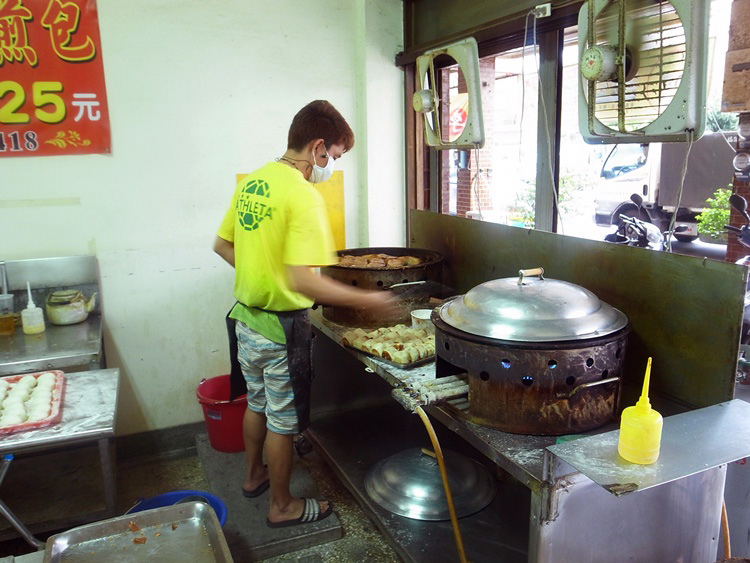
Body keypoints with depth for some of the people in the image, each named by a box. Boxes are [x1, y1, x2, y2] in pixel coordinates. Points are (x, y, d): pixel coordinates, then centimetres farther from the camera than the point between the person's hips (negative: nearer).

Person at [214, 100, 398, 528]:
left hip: (247, 317, 8)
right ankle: (283, 506, 29)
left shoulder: (252, 182, 3)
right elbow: (304, 281, -31)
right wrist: (370, 300, -24)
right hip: (281, 328, -8)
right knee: (283, 420, 10)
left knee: (257, 403, 26)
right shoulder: (304, 196, -23)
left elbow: (223, 244, 12)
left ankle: (255, 475, 47)